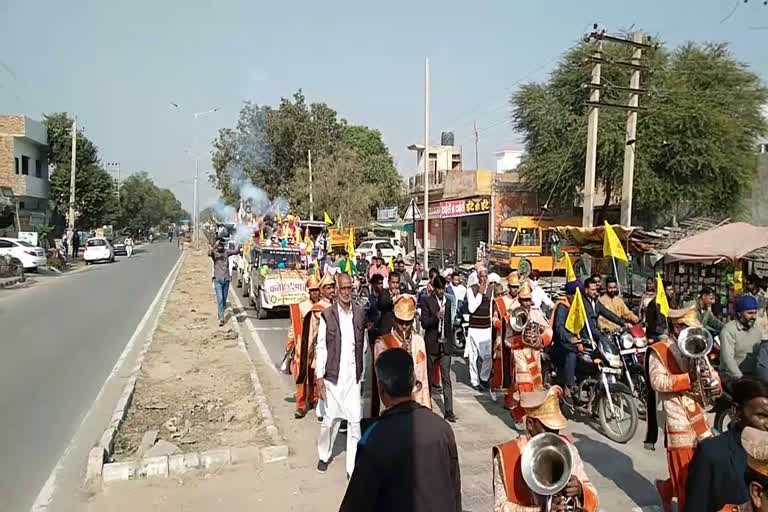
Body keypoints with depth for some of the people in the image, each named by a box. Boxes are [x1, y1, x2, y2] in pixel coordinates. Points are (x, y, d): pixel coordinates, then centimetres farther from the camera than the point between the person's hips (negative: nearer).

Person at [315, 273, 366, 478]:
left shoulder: (360, 313, 3)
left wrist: (362, 372, 10)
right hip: (333, 375, -2)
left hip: (354, 376, 2)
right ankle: (323, 456, 35)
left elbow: (362, 344, 10)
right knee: (330, 419, 10)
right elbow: (320, 348, -4)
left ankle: (352, 466, 12)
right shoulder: (327, 315, -6)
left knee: (355, 421, 1)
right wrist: (319, 377, -7)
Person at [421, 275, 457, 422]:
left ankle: (449, 411, 1)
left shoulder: (448, 301, 8)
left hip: (445, 344, 2)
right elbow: (424, 323, -9)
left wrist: (451, 340, 13)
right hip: (431, 344, -2)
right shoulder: (427, 301, -3)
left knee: (446, 378, -1)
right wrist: (436, 316, -25)